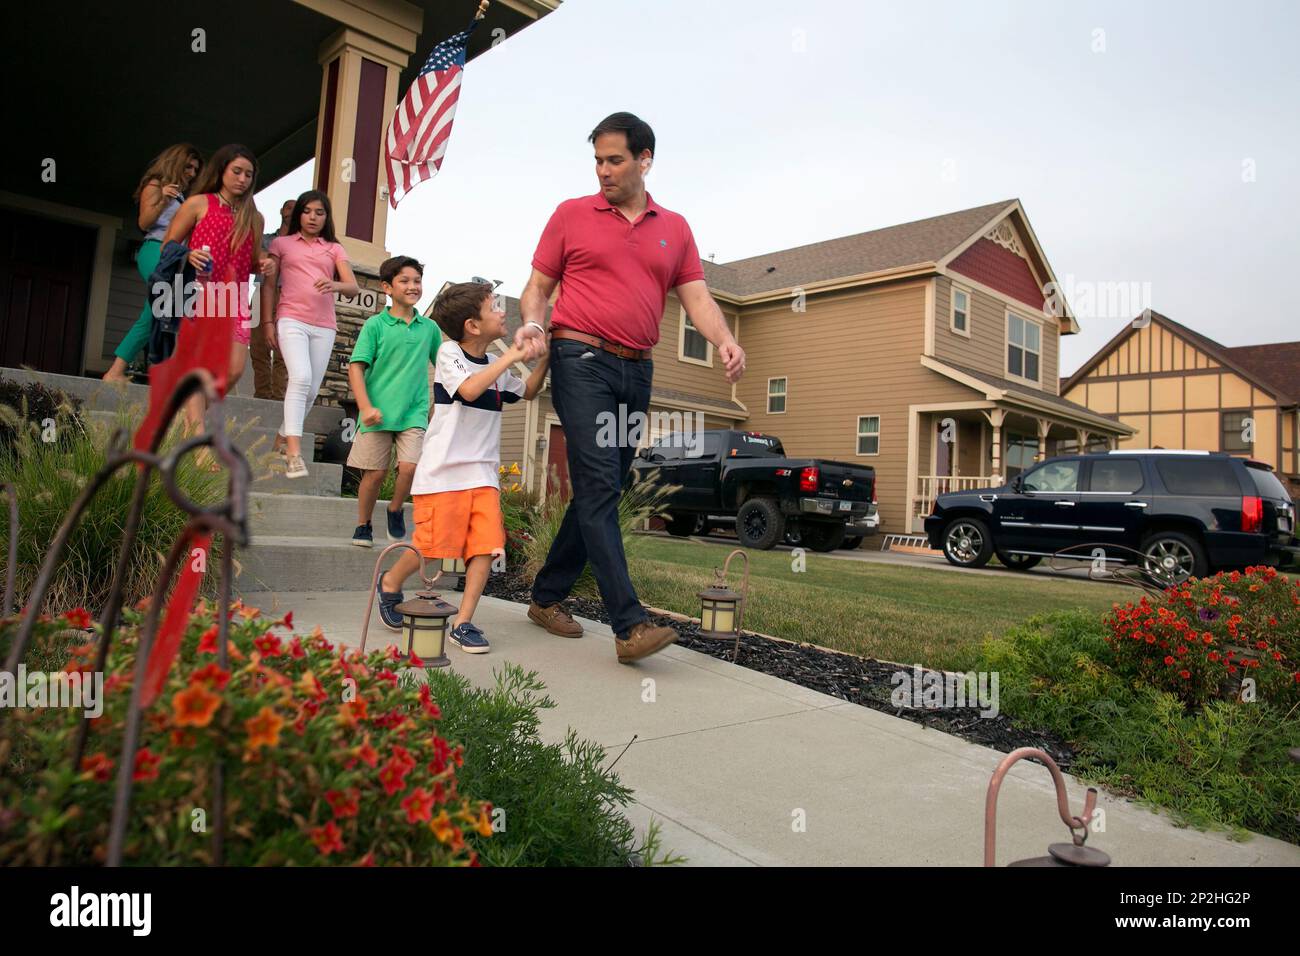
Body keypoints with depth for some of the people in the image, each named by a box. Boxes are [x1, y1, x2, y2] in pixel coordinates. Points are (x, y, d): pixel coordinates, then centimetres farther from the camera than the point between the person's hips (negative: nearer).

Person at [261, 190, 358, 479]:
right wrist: (267, 322, -2)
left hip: (324, 326, 3)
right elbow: (269, 284, 9)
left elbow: (354, 287, 3)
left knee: (311, 390, 2)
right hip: (291, 320, -3)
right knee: (301, 377, -23)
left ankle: (283, 440, 21)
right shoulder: (281, 244, 13)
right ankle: (294, 452, -27)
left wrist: (335, 285, -20)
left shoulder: (334, 249, 16)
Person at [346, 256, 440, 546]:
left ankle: (395, 510, 15)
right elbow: (356, 367, -4)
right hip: (378, 411, -2)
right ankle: (363, 525, 24)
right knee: (375, 472, 3)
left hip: (414, 412, 2)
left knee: (410, 467, -14)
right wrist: (365, 407, -14)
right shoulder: (375, 325, -1)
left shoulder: (429, 327, 8)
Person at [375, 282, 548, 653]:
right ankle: (390, 583, 28)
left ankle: (464, 621, 1)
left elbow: (528, 392, 29)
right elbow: (470, 389, -24)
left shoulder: (498, 366, 14)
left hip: (483, 471, 6)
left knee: (487, 545, -8)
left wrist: (544, 358, 15)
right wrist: (511, 356, -20)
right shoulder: (449, 353, -6)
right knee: (433, 545, -3)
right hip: (443, 469, -6)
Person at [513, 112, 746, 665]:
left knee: (598, 492, 8)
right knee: (599, 486, -15)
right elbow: (538, 286, 8)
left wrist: (725, 341, -12)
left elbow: (696, 296, 8)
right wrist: (532, 322, -14)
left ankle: (548, 597, 22)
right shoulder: (571, 215, 7)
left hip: (637, 371, 5)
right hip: (581, 361, -4)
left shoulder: (674, 229, 15)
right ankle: (630, 625, -17)